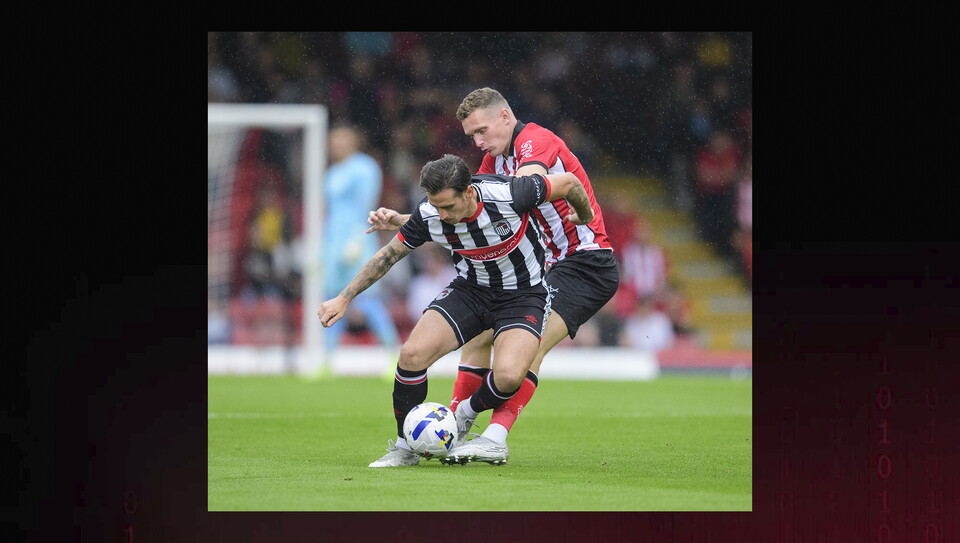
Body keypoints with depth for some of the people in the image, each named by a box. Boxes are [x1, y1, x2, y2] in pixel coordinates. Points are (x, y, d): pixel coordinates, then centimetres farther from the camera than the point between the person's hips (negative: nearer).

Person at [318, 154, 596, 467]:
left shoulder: (508, 195, -29)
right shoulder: (428, 216, -18)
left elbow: (569, 182, -13)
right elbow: (388, 255, -1)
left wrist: (585, 216, 8)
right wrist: (344, 299, 0)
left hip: (523, 294, -3)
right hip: (470, 289, 3)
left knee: (507, 376, -29)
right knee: (412, 354, -18)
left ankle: (465, 416, 5)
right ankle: (405, 448, 2)